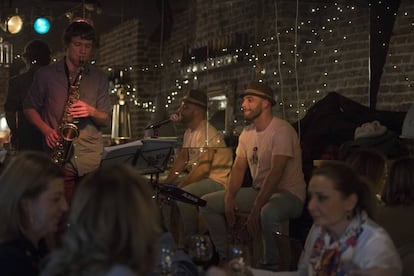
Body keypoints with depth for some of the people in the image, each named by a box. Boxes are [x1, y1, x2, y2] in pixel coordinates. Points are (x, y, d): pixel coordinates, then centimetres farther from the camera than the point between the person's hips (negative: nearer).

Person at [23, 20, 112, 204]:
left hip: (92, 160, 1)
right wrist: (46, 130, -5)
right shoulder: (46, 75, 8)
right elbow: (29, 107, 13)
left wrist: (91, 111, -11)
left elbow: (106, 120, 11)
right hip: (60, 160, -1)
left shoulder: (99, 78, 12)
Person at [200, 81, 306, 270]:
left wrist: (256, 209, -31)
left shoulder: (282, 130, -17)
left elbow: (276, 172, -26)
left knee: (268, 214, -43)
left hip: (288, 193, -8)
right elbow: (238, 168, 10)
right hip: (257, 190, 8)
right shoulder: (247, 134, 10)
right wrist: (229, 199, -9)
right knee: (207, 203, -1)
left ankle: (270, 266, -18)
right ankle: (225, 257, 9)